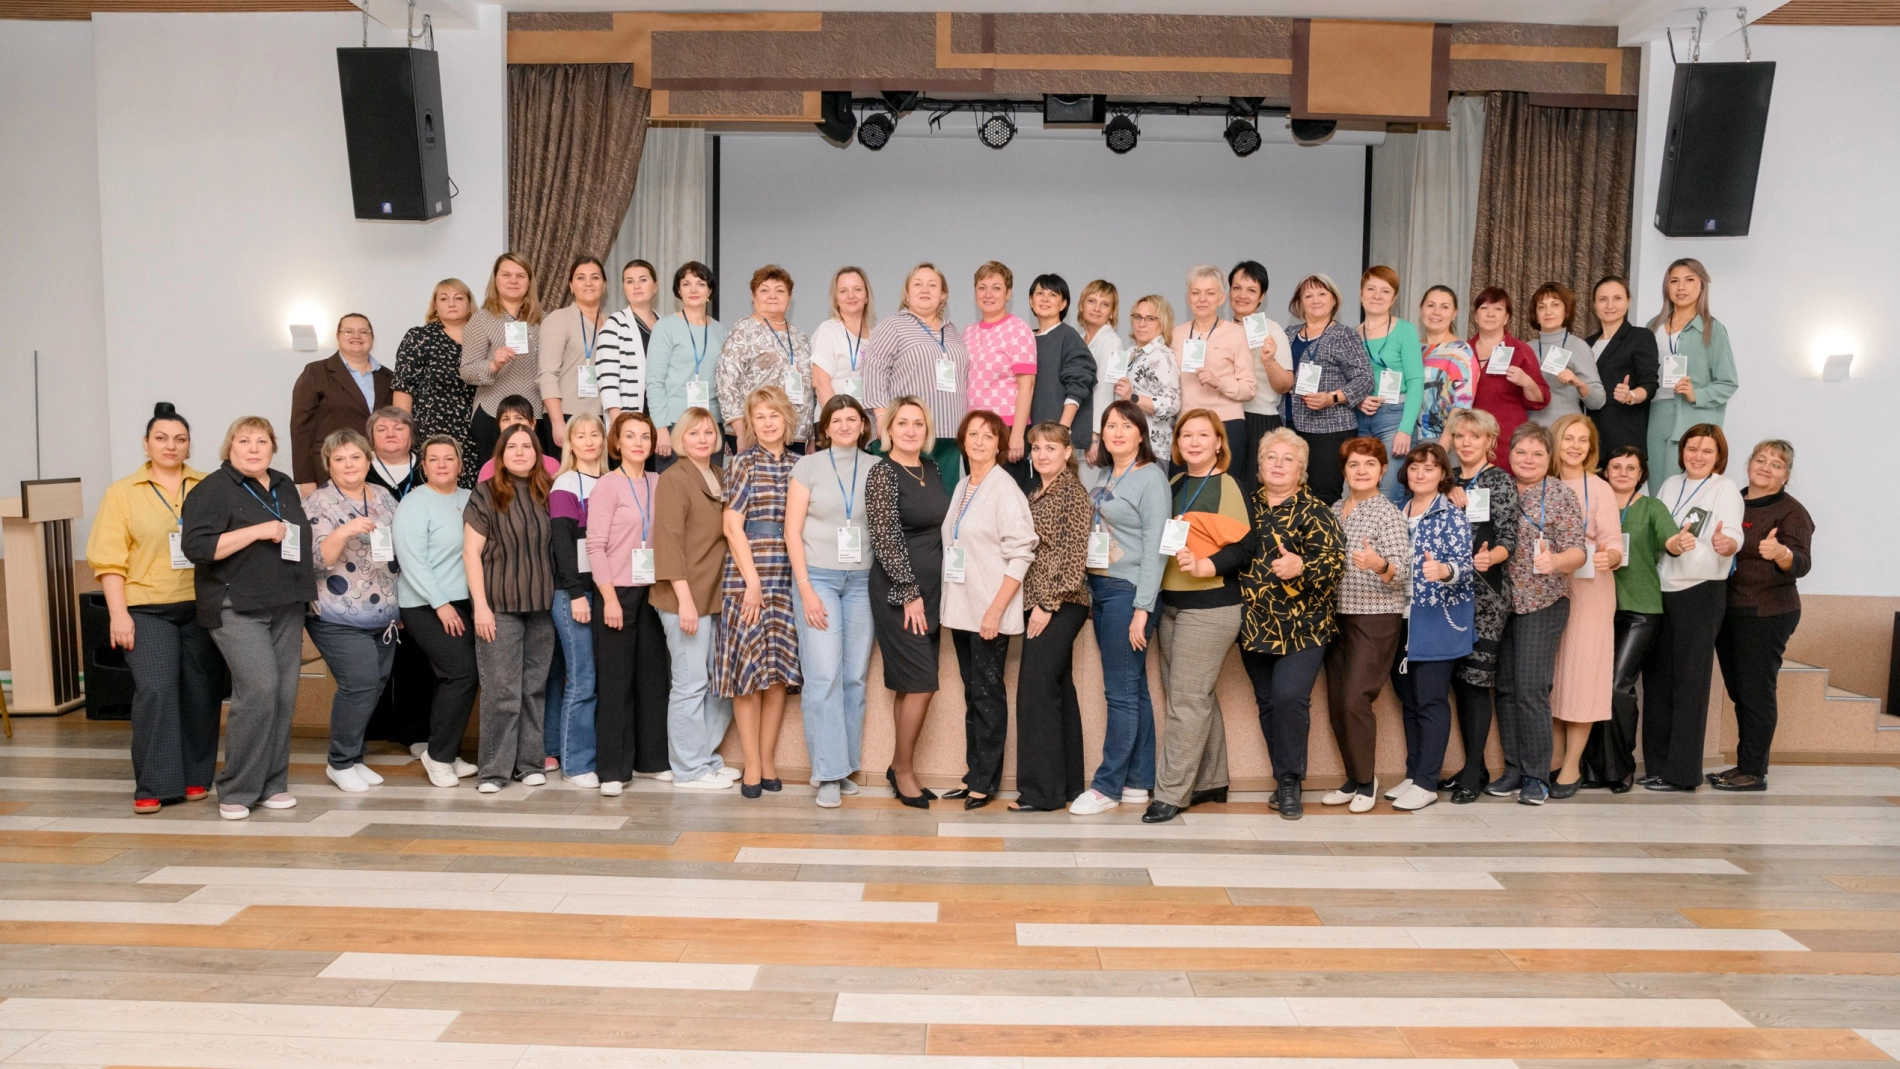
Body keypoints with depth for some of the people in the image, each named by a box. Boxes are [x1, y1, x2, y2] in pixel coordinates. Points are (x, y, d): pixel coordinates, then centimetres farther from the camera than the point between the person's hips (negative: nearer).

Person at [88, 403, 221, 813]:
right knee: (155, 691, -11)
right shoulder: (122, 493, 4)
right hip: (148, 609, -2)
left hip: (202, 606, 2)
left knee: (201, 692, 5)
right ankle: (152, 786, -4)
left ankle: (196, 777, 16)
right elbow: (109, 559, 0)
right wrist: (118, 613, -8)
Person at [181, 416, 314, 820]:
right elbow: (197, 547, -15)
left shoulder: (285, 487, 16)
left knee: (285, 694, 4)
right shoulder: (213, 490, -5)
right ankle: (236, 791, -4)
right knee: (259, 689, -16)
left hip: (286, 606, 7)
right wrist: (258, 531, -19)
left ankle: (272, 783, 14)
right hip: (237, 608, -6)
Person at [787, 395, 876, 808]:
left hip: (862, 580, 2)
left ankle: (845, 766, 13)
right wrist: (805, 589, -8)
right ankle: (829, 774, -4)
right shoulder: (808, 467, 2)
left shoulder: (876, 468, 7)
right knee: (824, 675, -9)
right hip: (818, 576, -2)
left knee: (855, 676, 3)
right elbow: (792, 530, -1)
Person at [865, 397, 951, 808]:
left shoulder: (931, 469, 11)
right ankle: (903, 769, 8)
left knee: (911, 684, 10)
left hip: (930, 589, 7)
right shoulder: (883, 473, -9)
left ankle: (901, 766, 19)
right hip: (898, 590, -7)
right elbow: (884, 539, -13)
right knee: (921, 682, -7)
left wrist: (933, 592, 12)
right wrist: (910, 593, -14)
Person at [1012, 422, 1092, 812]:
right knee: (1059, 691, 11)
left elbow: (1075, 556, -14)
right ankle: (1068, 783, 18)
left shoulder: (1073, 493, -9)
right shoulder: (1036, 495, 16)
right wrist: (1036, 605, 11)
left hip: (1059, 605, -9)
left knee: (1036, 690, -10)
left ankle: (1042, 791, -5)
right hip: (1040, 605, 9)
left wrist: (1048, 605, -16)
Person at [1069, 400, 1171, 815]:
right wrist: (1089, 593, 8)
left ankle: (1107, 785, 4)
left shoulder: (1151, 478, -8)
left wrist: (1142, 609, -17)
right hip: (1099, 589, 7)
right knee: (1133, 689, 12)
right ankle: (1138, 782, 17)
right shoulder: (1104, 476, 14)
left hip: (1127, 591, -7)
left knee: (1122, 691, -3)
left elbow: (1154, 547, -13)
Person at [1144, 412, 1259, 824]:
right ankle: (1212, 782, 23)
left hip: (1209, 606, -7)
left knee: (1187, 700, -7)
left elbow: (1245, 546, -14)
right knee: (1198, 697, 13)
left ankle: (1170, 793, -3)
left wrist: (1203, 566, -25)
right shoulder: (1174, 485, 14)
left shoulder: (1225, 486, -6)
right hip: (1169, 603, 7)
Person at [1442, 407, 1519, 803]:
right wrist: (1451, 507, -5)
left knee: (1475, 680, -7)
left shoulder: (1501, 481, -1)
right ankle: (1474, 766, 17)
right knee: (1457, 680, 6)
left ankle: (1473, 770, 1)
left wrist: (1490, 557, -30)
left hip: (1486, 592, -5)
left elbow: (1508, 539, -9)